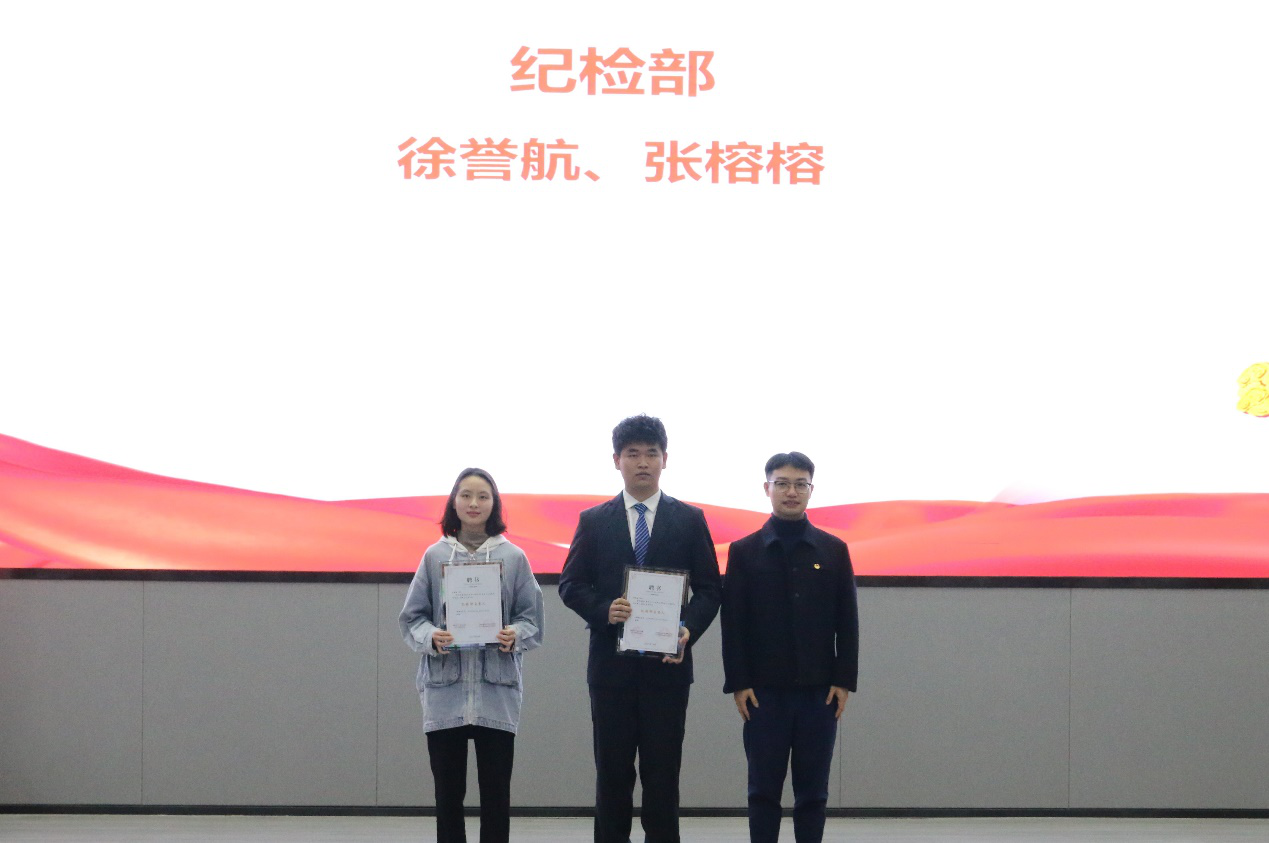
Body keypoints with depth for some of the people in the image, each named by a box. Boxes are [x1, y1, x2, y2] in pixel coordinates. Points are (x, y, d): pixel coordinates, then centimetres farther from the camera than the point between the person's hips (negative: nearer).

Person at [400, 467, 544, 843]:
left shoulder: (513, 558, 4)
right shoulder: (435, 556, 4)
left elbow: (532, 617, 5)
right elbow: (412, 617, 6)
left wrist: (516, 636, -15)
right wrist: (431, 637, -14)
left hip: (497, 690, 0)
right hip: (445, 689, 0)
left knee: (496, 791, 1)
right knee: (448, 791, 4)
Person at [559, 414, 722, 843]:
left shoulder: (690, 520, 6)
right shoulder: (593, 521, 8)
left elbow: (709, 589, 5)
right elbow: (570, 584, 4)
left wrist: (689, 630, -13)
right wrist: (604, 611, -15)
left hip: (666, 664, 0)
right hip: (611, 663, 1)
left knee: (663, 772, 1)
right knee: (612, 772, 4)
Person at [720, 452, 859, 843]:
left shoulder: (833, 551, 6)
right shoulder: (744, 552, 3)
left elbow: (847, 622, 5)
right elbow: (732, 623, 0)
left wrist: (844, 681, -2)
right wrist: (737, 683, -6)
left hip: (820, 692, 1)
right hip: (763, 692, -1)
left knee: (813, 792, 5)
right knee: (764, 790, 2)